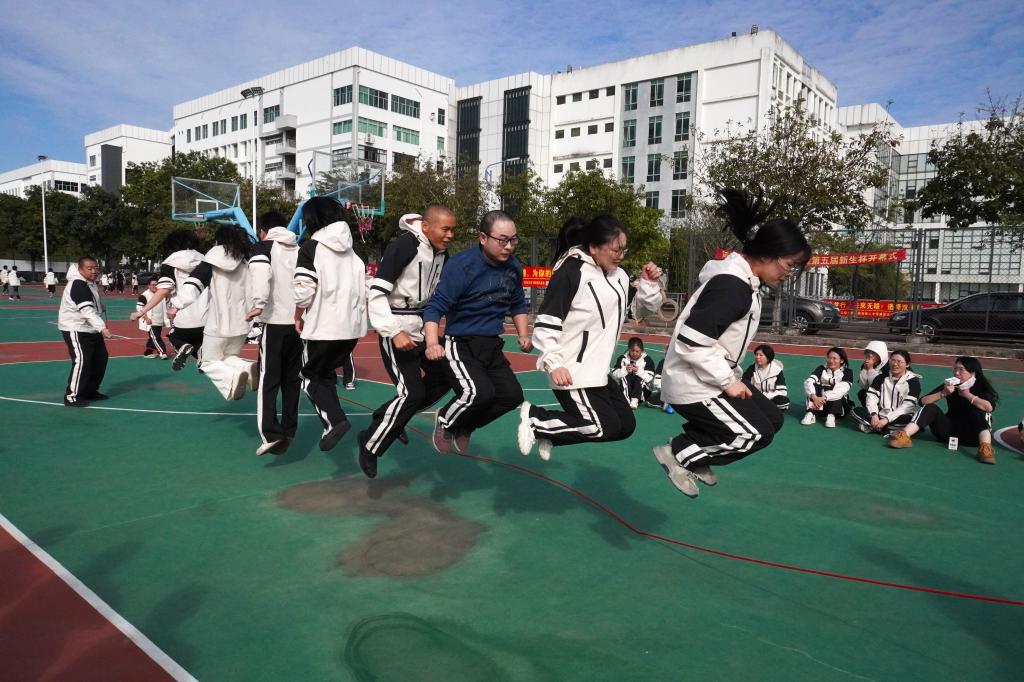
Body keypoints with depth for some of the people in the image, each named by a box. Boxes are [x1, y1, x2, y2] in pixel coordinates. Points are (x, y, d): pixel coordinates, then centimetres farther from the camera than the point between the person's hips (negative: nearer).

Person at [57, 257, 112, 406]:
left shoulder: (90, 283, 10)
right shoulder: (78, 285, -21)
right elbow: (87, 311, -32)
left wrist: (101, 326, 20)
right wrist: (102, 327, -41)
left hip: (91, 329, 10)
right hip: (76, 329, -10)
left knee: (100, 358, 12)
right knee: (81, 361, -15)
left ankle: (90, 391, 24)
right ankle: (71, 396, -5)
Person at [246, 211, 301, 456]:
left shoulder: (263, 248, 2)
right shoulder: (300, 250, 16)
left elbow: (261, 272, -19)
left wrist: (259, 305, -24)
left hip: (276, 323, -5)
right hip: (301, 323, 5)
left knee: (268, 381, -2)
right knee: (292, 381, 15)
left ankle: (270, 434, -15)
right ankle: (289, 432, 21)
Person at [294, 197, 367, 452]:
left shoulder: (312, 247, -7)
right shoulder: (351, 249, 11)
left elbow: (303, 290, -15)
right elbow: (365, 288, 10)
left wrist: (298, 317, 0)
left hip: (323, 326, -6)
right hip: (352, 326, 6)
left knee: (311, 376, 10)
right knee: (326, 373, 21)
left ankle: (335, 421, -9)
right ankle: (333, 420, 14)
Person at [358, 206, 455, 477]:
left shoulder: (441, 253, 4)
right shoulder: (403, 245, -20)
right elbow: (376, 293, -23)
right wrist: (394, 332, -29)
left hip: (422, 327, 8)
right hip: (397, 328, -8)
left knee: (443, 379, 11)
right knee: (412, 392, -13)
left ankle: (390, 416, 28)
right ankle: (370, 444, 6)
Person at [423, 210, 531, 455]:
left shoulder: (514, 267, 2)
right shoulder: (462, 266, -18)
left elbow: (518, 305, 19)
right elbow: (435, 307, -19)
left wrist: (524, 335, 8)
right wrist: (432, 343, -33)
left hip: (492, 347, 7)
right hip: (460, 344, -7)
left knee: (512, 395, 1)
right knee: (480, 393, -27)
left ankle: (464, 427, 27)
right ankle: (445, 422, 8)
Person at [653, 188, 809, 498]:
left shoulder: (744, 281, 9)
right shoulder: (731, 286, -24)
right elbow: (690, 342, -29)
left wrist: (732, 377, 10)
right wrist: (728, 381, -19)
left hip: (710, 379, 10)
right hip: (693, 385, -10)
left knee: (771, 419, 14)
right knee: (755, 434, -4)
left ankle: (694, 458, 18)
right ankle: (678, 452, 6)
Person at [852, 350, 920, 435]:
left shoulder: (913, 381, -4)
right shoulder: (882, 377, 7)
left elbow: (908, 406, -15)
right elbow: (872, 397, 0)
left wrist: (887, 419, -24)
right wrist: (874, 415, -20)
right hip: (880, 415, 3)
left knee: (907, 420, -38)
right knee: (857, 410, -20)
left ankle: (871, 427, -29)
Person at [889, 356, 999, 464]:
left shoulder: (983, 387, -4)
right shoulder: (950, 385, 4)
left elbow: (989, 407, -27)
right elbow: (923, 401, -3)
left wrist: (968, 395, -16)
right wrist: (943, 393, -15)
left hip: (972, 433, -2)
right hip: (950, 430, 2)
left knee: (981, 412, -26)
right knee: (931, 408, -18)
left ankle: (985, 447, -48)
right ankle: (904, 436, -38)